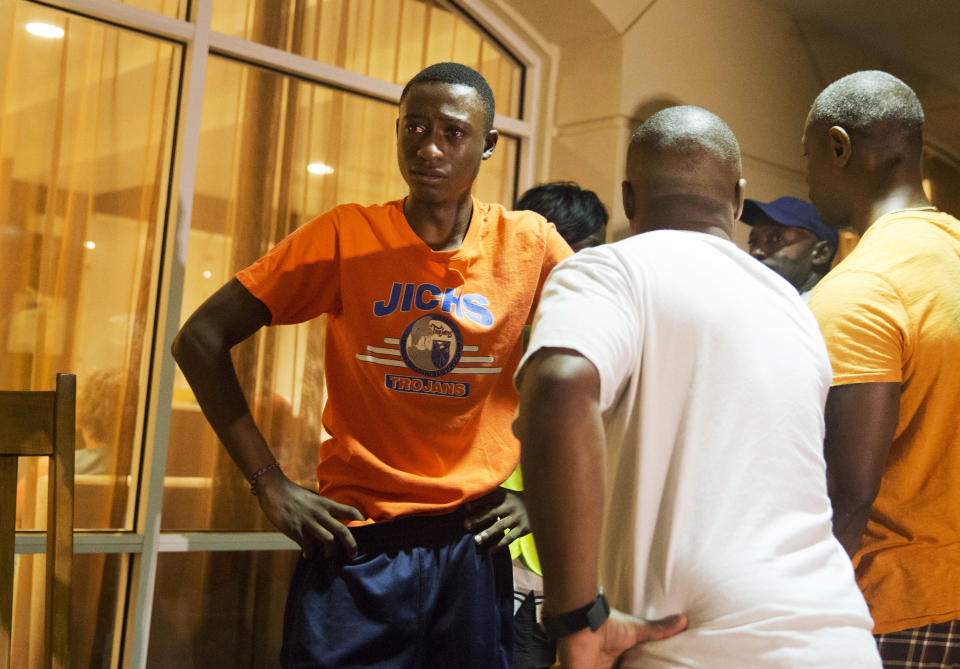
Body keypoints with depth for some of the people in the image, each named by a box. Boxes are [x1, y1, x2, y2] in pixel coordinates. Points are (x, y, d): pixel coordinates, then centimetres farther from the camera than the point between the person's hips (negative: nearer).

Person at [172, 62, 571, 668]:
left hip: (475, 544, 2)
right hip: (358, 544, -1)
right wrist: (270, 484, -8)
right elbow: (201, 339, -4)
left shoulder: (530, 245, -2)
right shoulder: (346, 237, -5)